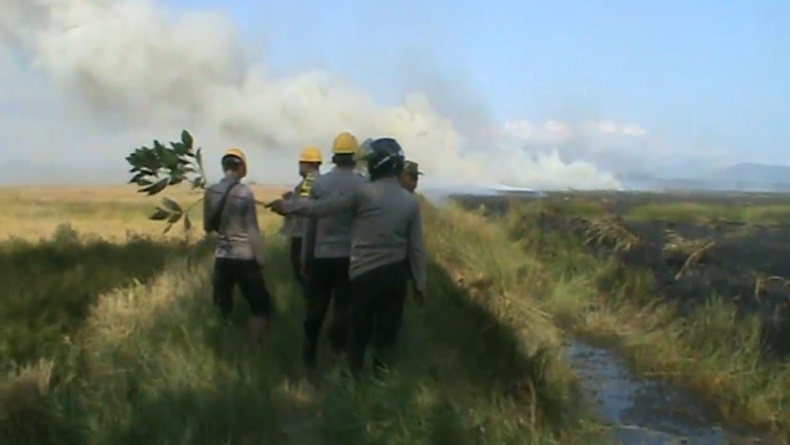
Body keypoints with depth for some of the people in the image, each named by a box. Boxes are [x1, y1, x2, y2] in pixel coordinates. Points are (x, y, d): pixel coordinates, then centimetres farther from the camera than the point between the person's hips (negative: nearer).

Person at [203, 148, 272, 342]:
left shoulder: (211, 192, 2)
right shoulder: (245, 192, -11)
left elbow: (208, 226, 12)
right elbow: (253, 230, -10)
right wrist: (260, 261, -5)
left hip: (222, 258, 5)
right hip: (244, 258, -5)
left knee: (223, 310, 14)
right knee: (261, 307, 5)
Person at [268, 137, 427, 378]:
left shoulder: (364, 193, -10)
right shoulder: (410, 200, 0)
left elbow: (322, 207, -6)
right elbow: (416, 246, 2)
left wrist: (288, 206, 4)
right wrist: (420, 282, 8)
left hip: (365, 273, -2)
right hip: (396, 273, 3)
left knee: (360, 331, 10)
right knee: (387, 331, 8)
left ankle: (354, 376, 19)